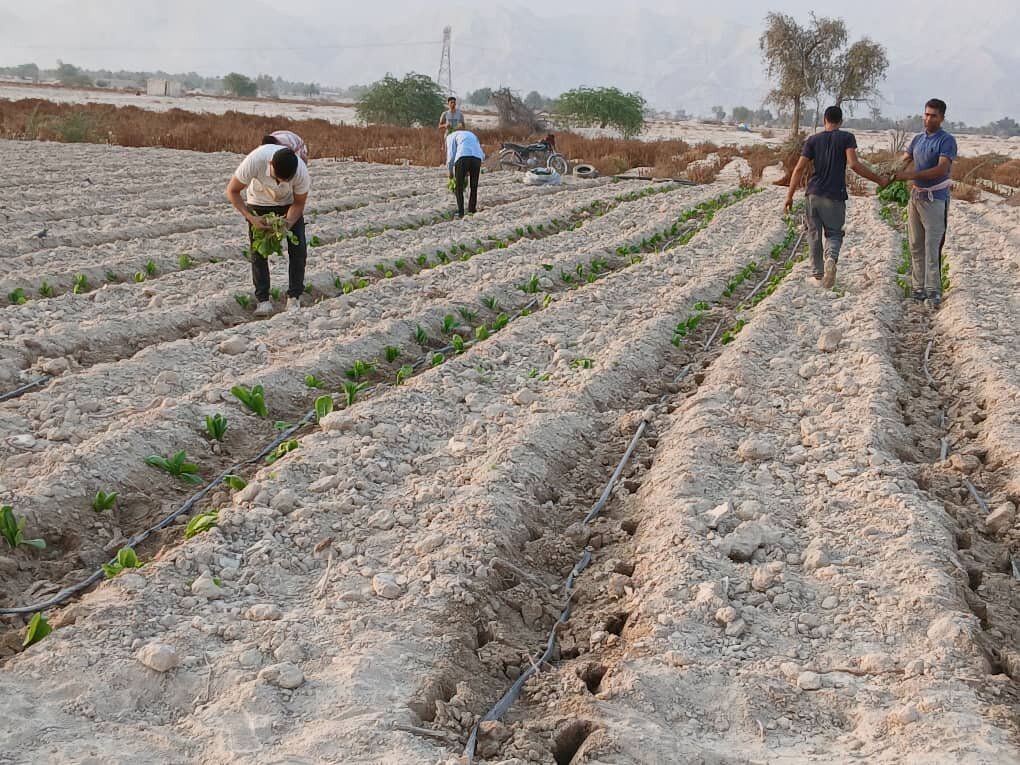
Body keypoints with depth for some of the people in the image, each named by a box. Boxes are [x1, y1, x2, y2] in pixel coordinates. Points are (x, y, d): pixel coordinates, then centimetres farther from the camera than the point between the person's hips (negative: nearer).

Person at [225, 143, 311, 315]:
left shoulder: (301, 172, -35)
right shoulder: (254, 161, -39)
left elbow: (299, 203, -15)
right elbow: (232, 191, -24)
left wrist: (289, 222, -34)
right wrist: (251, 218, -34)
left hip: (289, 204, 1)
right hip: (259, 203, -1)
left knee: (298, 248, -8)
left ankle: (294, 297, 2)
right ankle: (263, 299, 1)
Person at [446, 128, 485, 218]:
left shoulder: (451, 136, 23)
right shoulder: (471, 135, 38)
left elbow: (451, 155, 11)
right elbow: (482, 154, 29)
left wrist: (450, 171, 24)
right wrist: (469, 171, 32)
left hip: (463, 157, -4)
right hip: (477, 157, 4)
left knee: (459, 187, 6)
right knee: (474, 187, 17)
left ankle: (460, 212, 1)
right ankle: (472, 210, 19)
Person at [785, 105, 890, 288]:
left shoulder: (813, 140, 5)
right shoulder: (847, 138, -1)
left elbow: (799, 168, 0)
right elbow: (854, 164, -14)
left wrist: (789, 196, 4)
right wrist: (878, 180, -7)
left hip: (814, 194, 2)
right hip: (835, 196, -2)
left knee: (814, 234, 13)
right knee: (834, 234, 8)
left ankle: (817, 273, 17)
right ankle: (831, 258, -24)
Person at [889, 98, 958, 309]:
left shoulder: (946, 141, -8)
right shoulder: (918, 139, 14)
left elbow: (941, 169, -19)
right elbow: (904, 160, 13)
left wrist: (911, 175, -24)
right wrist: (894, 174, -11)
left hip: (935, 199, -7)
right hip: (916, 196, 7)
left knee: (932, 246, -11)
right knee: (916, 246, 8)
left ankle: (933, 290, -10)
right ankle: (919, 288, 13)